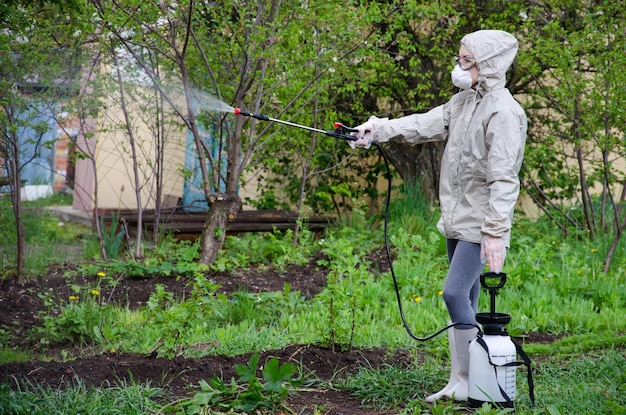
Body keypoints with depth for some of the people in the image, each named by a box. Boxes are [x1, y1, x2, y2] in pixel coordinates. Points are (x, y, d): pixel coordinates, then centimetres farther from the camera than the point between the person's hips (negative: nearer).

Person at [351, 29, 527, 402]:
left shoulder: (504, 112, -15)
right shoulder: (464, 101, 13)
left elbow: (503, 178, -20)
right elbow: (426, 125, 9)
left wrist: (496, 232, -24)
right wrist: (381, 128, -3)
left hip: (480, 222, -9)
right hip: (456, 219, 9)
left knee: (456, 292, -15)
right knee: (465, 301, 10)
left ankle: (474, 382, -5)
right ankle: (459, 383, 15)